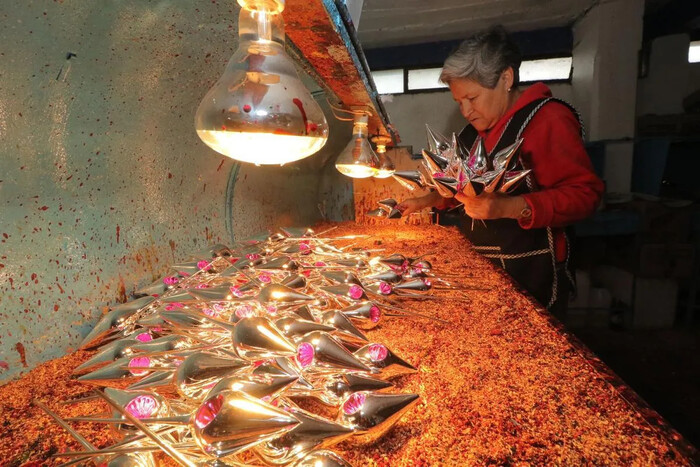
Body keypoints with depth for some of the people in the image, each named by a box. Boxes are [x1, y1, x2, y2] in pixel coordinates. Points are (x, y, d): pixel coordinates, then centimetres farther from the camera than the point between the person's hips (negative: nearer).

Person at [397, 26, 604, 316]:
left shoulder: (548, 119, -13)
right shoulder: (478, 128, 13)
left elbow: (584, 193, -19)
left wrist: (507, 208, -30)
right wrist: (428, 200, 11)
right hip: (483, 267, 8)